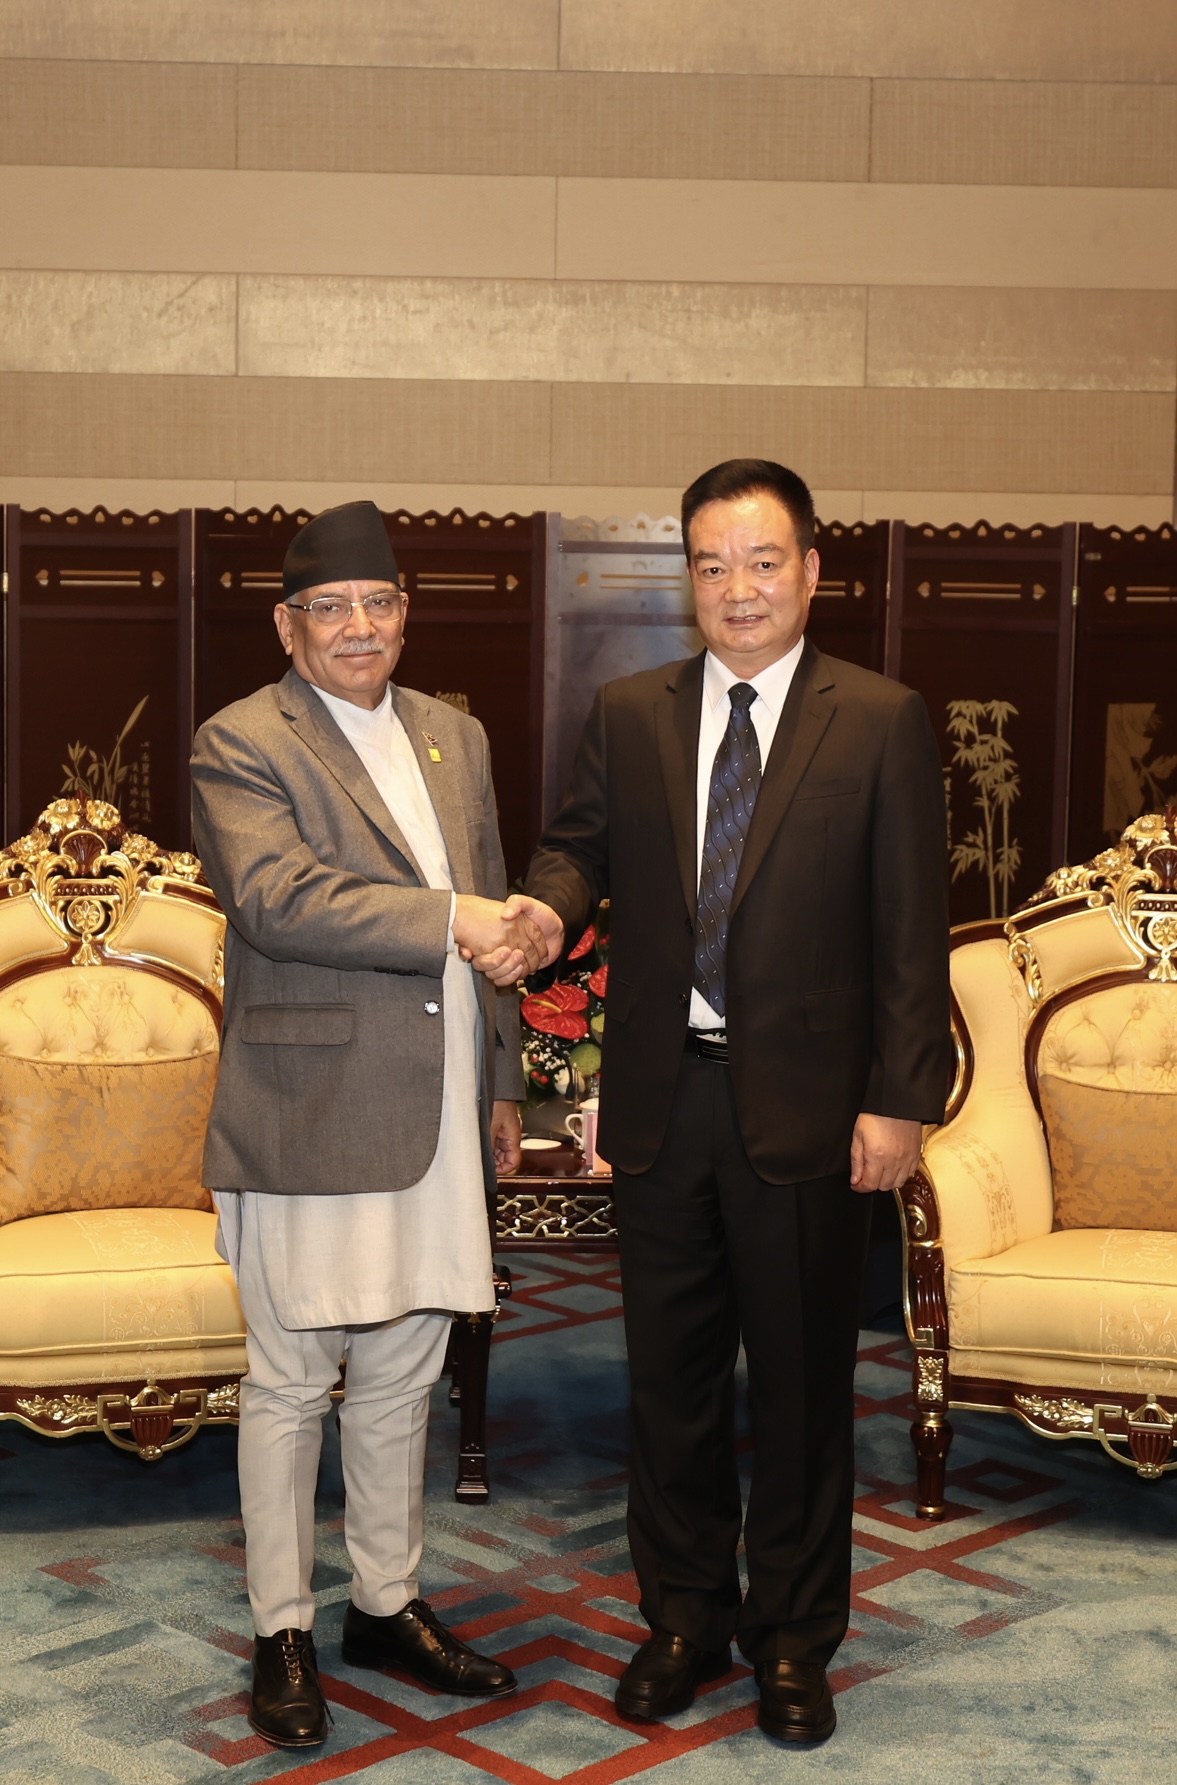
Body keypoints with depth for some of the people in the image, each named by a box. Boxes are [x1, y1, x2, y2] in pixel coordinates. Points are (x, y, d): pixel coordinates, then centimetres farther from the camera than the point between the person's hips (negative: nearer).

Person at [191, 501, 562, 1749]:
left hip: (436, 1123, 6)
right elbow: (277, 894, -22)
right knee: (290, 1383, 4)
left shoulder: (456, 737, 15)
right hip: (307, 1120, -6)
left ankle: (387, 1606, 31)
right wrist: (449, 922, -24)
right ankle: (281, 1635, 19)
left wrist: (501, 1087, 19)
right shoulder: (240, 745, -6)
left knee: (402, 1377, 16)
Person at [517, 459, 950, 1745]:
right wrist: (546, 905, -18)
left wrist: (899, 1099, -9)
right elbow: (581, 844, 7)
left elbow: (911, 927, -3)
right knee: (670, 1374, 13)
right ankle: (683, 1616, 31)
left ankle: (794, 1638, 26)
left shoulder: (882, 722, -1)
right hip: (662, 1098, 3)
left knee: (802, 1377, 9)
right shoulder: (627, 716, 8)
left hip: (805, 1107, -2)